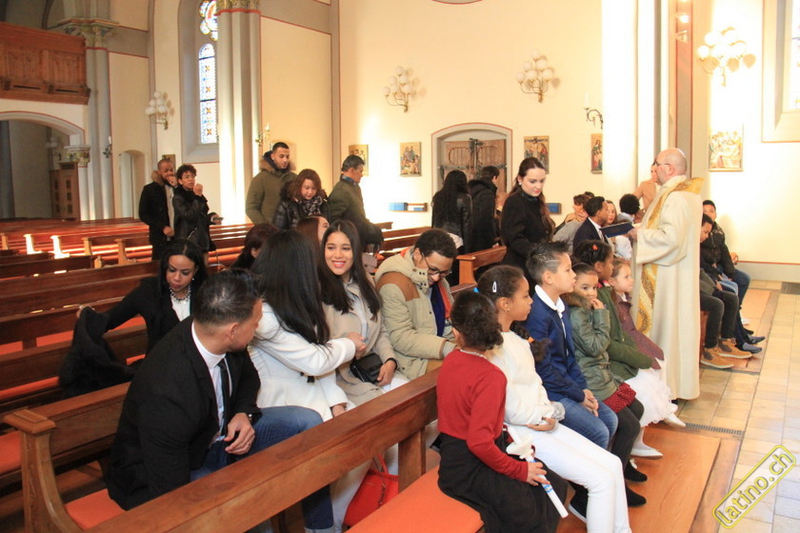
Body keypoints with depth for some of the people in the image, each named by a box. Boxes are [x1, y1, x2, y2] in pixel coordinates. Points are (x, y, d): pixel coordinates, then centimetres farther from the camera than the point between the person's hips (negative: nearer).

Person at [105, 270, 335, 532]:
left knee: (308, 422, -7)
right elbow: (171, 494, -28)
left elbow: (248, 376, 8)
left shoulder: (221, 342, -16)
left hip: (217, 435, 8)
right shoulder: (166, 395, -36)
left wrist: (245, 413, -11)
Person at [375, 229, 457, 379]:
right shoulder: (394, 283, -21)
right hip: (414, 357, -8)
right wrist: (444, 348, -30)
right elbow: (399, 337, -23)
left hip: (445, 343, 8)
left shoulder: (437, 275, 7)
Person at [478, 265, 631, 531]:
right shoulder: (493, 347, -21)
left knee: (613, 464, 7)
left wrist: (549, 413, 1)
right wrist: (542, 418, -6)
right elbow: (511, 406, -20)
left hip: (540, 422, 9)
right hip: (520, 431, -9)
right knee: (603, 479, -10)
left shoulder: (515, 337, 11)